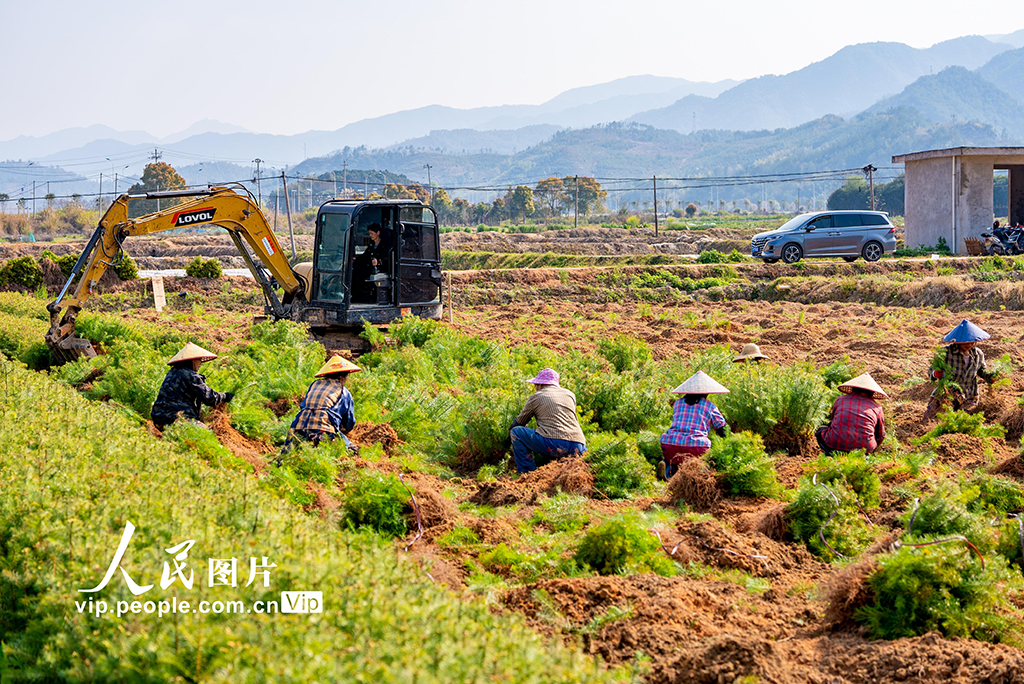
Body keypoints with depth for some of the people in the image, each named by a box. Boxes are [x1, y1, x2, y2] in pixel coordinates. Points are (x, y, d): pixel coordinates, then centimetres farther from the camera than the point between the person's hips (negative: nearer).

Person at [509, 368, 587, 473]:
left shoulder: (535, 397, 13)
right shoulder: (570, 395, 25)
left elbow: (519, 422, 25)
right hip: (578, 448, 5)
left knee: (515, 432, 10)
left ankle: (527, 472, 3)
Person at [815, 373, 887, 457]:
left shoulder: (840, 399, 15)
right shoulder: (877, 407, 14)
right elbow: (880, 435, 25)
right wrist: (871, 451, 45)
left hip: (836, 443, 0)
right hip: (863, 446, 0)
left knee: (821, 431, 30)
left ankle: (830, 453, 4)